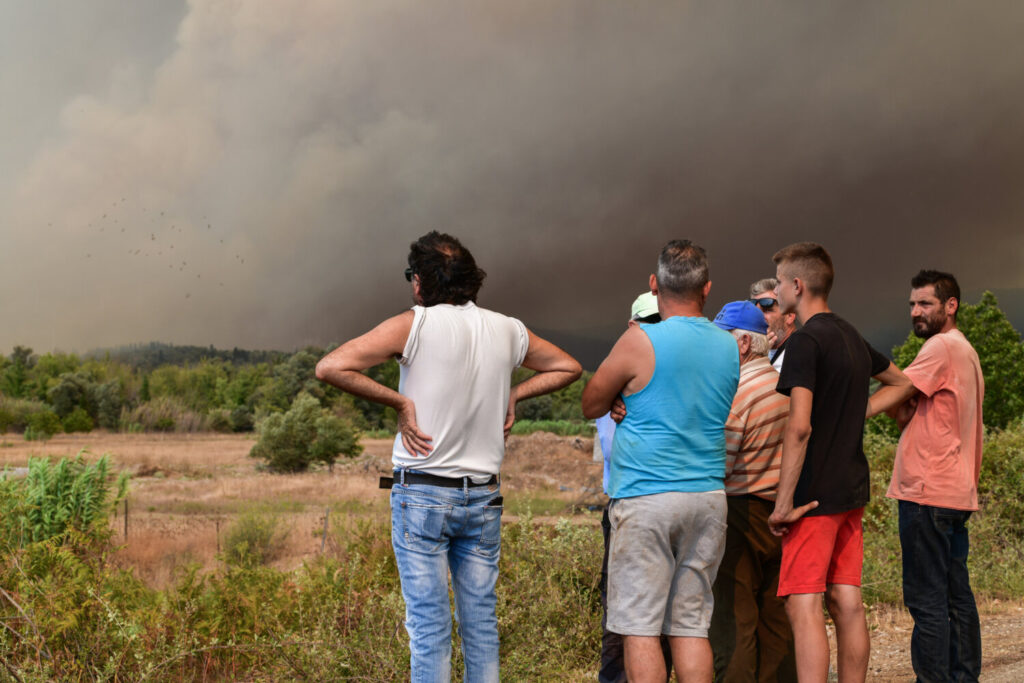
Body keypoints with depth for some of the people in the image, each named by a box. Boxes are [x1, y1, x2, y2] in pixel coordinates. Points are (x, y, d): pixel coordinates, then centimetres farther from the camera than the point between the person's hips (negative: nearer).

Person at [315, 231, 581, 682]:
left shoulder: (413, 326, -9)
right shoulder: (507, 331, 5)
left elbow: (330, 368, -16)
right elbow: (568, 367, 20)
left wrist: (398, 402, -9)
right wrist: (515, 394, 13)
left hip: (422, 494, -4)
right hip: (484, 497, 4)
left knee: (429, 625, -1)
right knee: (481, 621, 10)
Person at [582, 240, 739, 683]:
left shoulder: (640, 342, -9)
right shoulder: (730, 348, 7)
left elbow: (591, 406, 2)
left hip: (646, 497, -5)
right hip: (708, 497, 5)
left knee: (640, 626, -1)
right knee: (691, 624, 9)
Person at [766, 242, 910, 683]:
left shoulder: (806, 340, -13)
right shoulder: (853, 339, 13)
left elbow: (799, 427, -22)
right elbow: (901, 382, 31)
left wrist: (785, 502, -20)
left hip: (815, 495, -8)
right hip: (852, 490, 8)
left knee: (804, 609, -9)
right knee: (846, 603, 10)